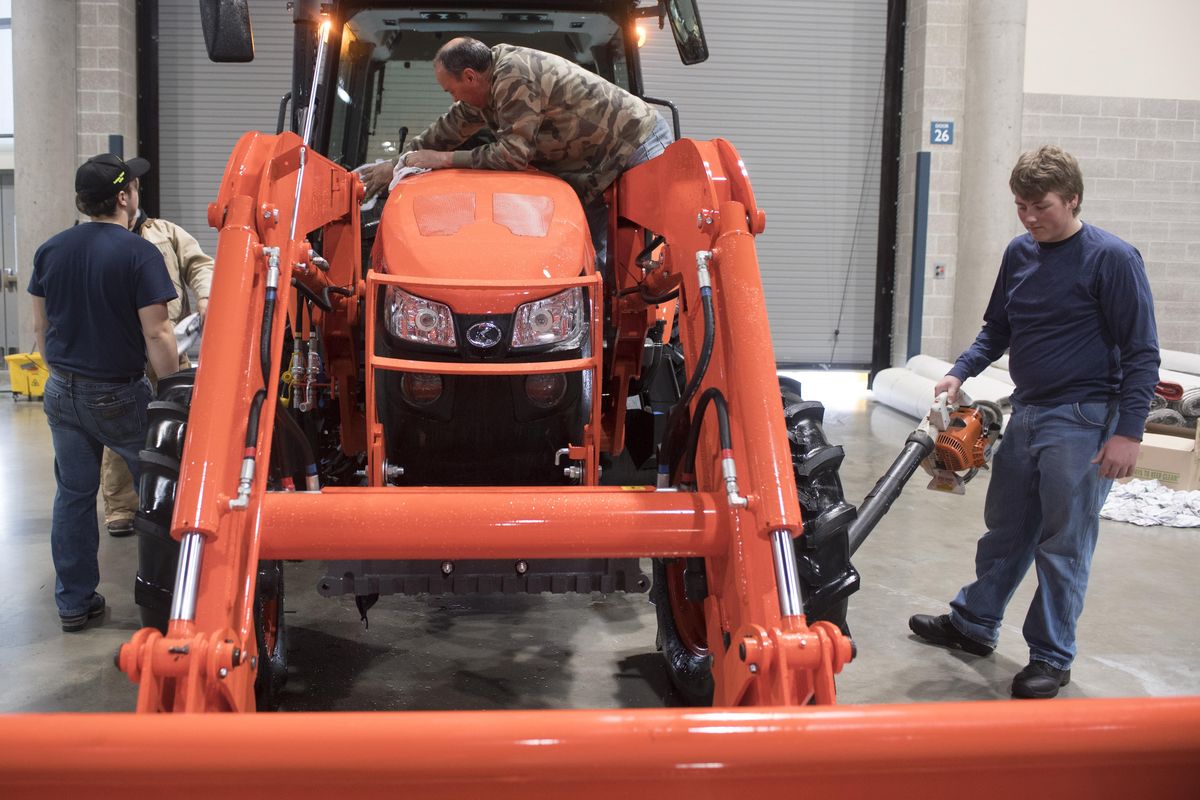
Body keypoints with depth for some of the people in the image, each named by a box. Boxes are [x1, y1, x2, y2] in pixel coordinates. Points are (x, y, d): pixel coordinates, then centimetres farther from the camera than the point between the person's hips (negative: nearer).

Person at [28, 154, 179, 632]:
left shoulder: (50, 251, 3)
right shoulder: (139, 254, -16)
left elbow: (40, 327, 11)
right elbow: (156, 335, -18)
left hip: (63, 392, 6)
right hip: (119, 396, -5)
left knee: (73, 495, 12)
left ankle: (73, 603, 20)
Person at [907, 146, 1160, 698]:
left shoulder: (1113, 259, -12)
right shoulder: (1020, 253, 8)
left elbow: (1141, 354, -11)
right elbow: (997, 330, 18)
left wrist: (1128, 432, -16)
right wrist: (960, 373, 1)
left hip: (1082, 423, -7)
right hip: (1026, 414, 7)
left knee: (1063, 545, 2)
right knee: (1005, 531, 18)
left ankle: (1052, 657, 15)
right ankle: (973, 624, 32)